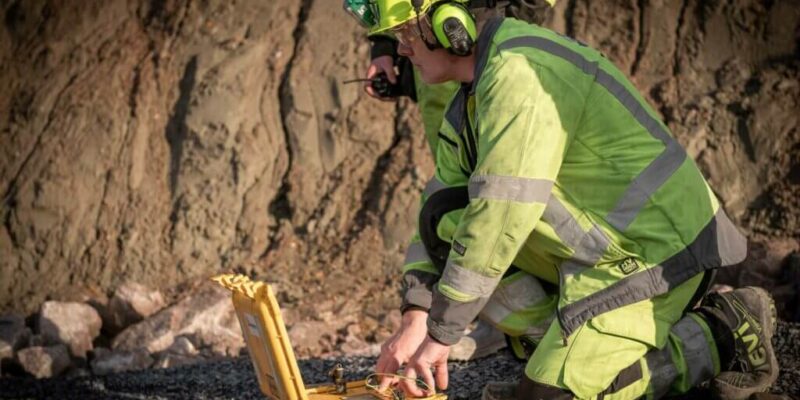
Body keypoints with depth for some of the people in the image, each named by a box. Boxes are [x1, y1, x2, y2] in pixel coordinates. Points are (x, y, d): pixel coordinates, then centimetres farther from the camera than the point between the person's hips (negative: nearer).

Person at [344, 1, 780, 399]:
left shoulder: (520, 72, -22)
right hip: (610, 251, 10)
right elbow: (441, 209, 11)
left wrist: (441, 332, -23)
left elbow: (502, 212, -27)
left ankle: (720, 337, -4)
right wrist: (414, 321, -2)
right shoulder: (465, 111, 12)